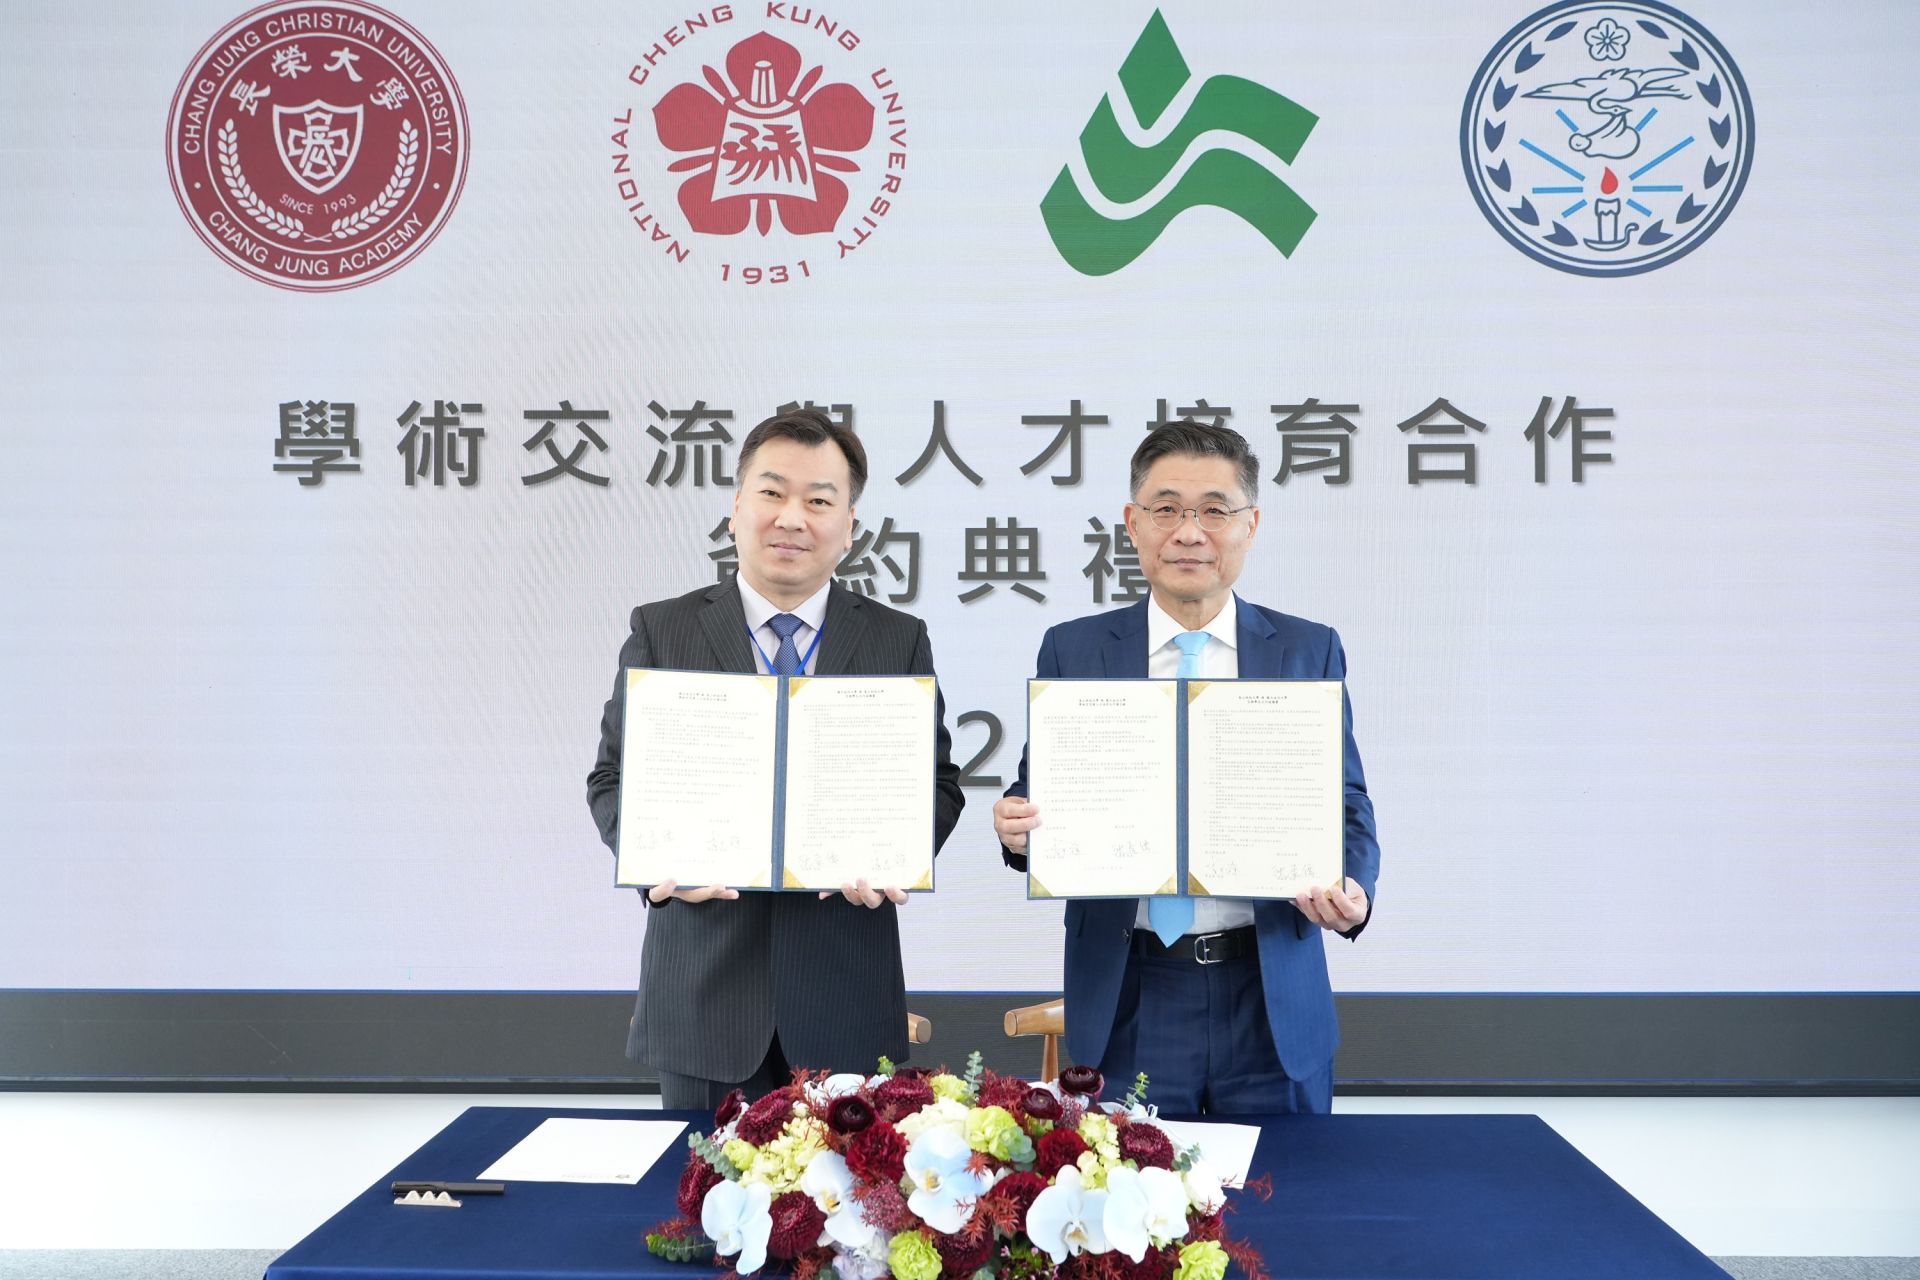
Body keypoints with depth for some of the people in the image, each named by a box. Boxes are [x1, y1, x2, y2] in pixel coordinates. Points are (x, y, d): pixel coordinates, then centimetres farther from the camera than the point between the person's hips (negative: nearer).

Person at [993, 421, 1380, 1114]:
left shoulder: (1309, 651, 4)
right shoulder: (1072, 650, 4)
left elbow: (1345, 804, 4)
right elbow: (1038, 794, 6)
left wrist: (1353, 889, -16)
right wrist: (1018, 827, -17)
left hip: (1272, 1002, 0)